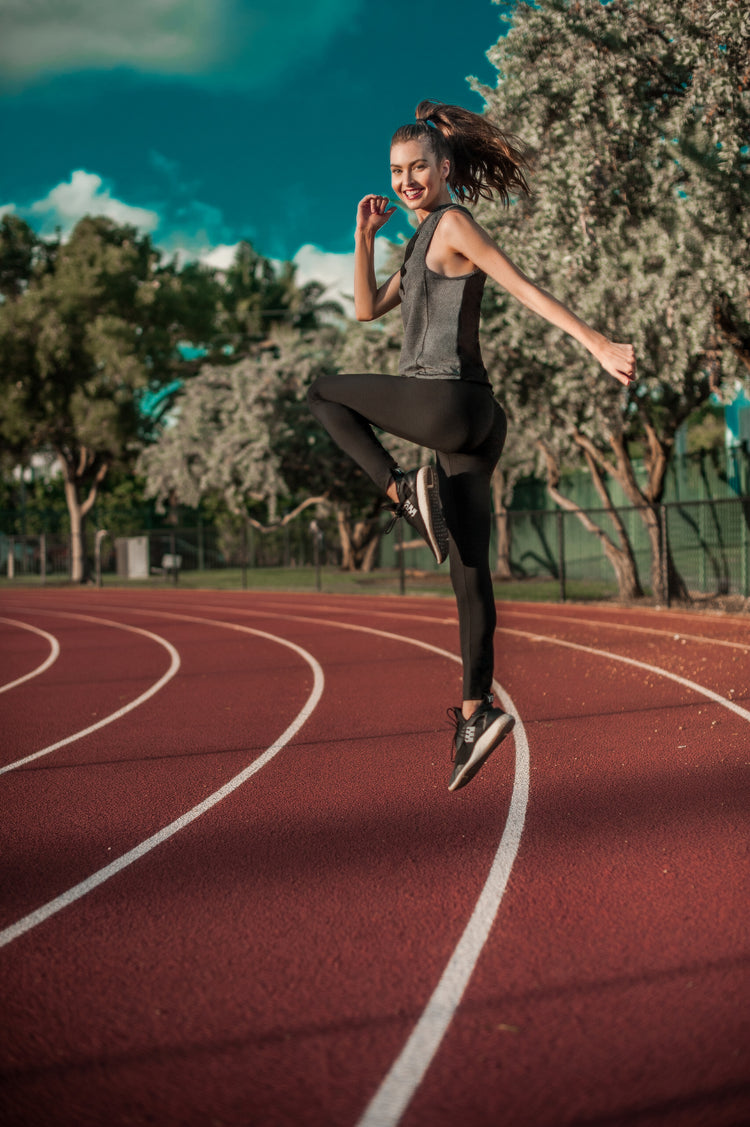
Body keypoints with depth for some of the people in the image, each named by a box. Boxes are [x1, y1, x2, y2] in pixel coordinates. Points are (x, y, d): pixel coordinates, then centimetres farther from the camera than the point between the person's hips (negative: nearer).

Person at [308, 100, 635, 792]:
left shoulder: (453, 224, -3)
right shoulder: (424, 241, 24)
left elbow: (527, 289, -13)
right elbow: (367, 310, 26)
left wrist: (598, 345, -21)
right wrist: (365, 236, 17)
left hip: (445, 401, -9)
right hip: (472, 423, 9)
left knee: (323, 394, 13)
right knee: (470, 575, 5)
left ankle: (405, 491, -4)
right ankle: (477, 709, 6)